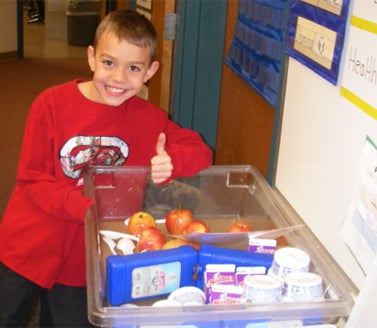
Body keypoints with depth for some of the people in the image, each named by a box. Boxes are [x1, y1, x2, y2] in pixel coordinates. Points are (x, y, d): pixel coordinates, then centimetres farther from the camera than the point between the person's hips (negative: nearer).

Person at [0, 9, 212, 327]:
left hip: (83, 260, 2)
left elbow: (200, 151, -3)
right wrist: (85, 207, -29)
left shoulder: (148, 119, -7)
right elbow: (31, 177, -13)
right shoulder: (52, 104, -14)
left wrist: (171, 162, -26)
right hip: (27, 248, -1)